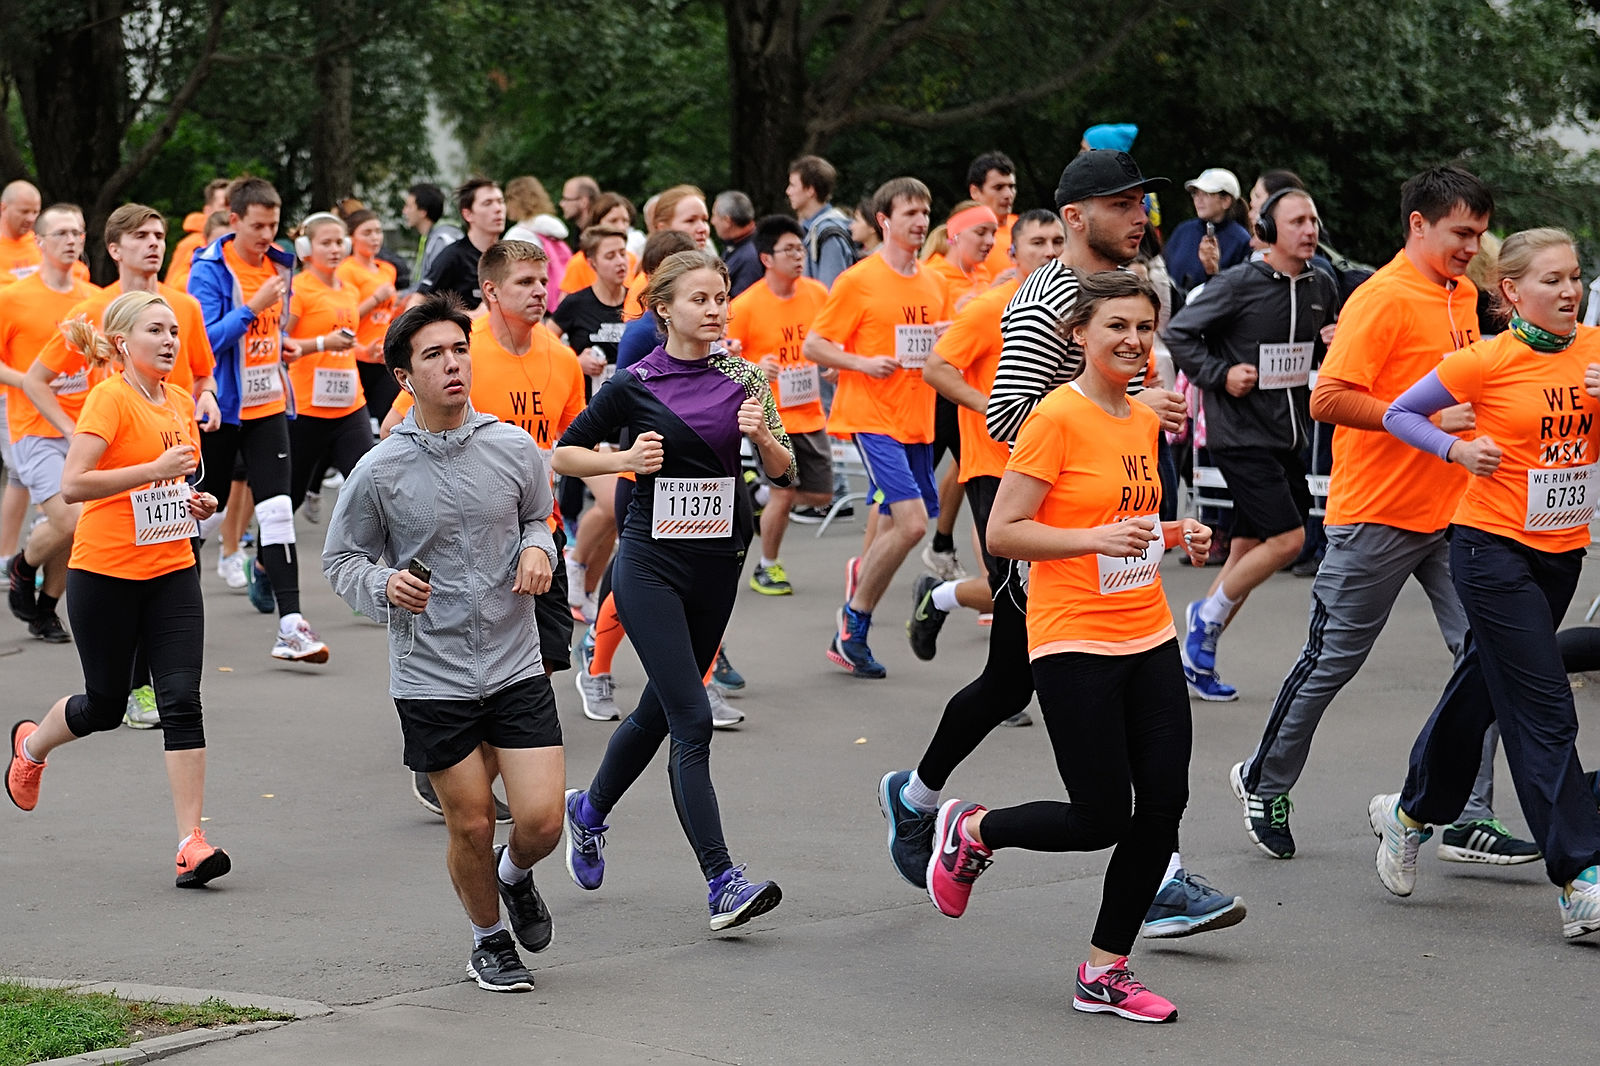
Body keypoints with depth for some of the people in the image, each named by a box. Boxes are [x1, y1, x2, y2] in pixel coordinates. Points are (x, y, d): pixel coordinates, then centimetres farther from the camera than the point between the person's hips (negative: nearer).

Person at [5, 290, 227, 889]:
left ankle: (192, 841, -9)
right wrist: (153, 469, -28)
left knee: (182, 699, -8)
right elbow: (73, 484, -22)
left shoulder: (181, 404, 9)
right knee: (106, 705, 9)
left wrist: (196, 502, 6)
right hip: (105, 573, -5)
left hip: (171, 573, 5)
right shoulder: (110, 397, -13)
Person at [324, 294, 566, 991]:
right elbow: (340, 559, 4)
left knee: (541, 821, -5)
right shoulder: (379, 471, -8)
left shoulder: (515, 449, -2)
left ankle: (516, 875, 32)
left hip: (517, 666, 2)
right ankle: (489, 940, 32)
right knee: (471, 826, 5)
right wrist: (385, 586, -17)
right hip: (430, 678, -2)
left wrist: (538, 548, -5)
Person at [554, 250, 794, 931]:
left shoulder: (743, 378, 3)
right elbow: (564, 454, 2)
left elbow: (784, 474, 4)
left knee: (659, 710, 18)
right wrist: (625, 459, -14)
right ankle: (722, 883, -16)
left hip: (717, 562, 5)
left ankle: (589, 809, 45)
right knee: (693, 721, -13)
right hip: (651, 562, -5)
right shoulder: (635, 385, -7)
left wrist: (763, 437, -16)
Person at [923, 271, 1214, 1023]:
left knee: (1164, 804, 0)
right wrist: (1098, 538, -26)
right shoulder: (1057, 418, -12)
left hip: (1148, 639, 7)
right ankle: (969, 830, 23)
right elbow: (1003, 533, -15)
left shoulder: (1142, 422, 11)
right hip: (1074, 643, -7)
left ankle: (1104, 974, 12)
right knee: (1100, 820, -5)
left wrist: (1175, 536, 6)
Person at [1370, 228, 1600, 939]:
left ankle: (1413, 814, 41)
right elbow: (1399, 414, -1)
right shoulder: (1488, 360, -10)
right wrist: (1456, 449, -15)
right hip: (1494, 551, -6)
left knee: (1484, 687, 20)